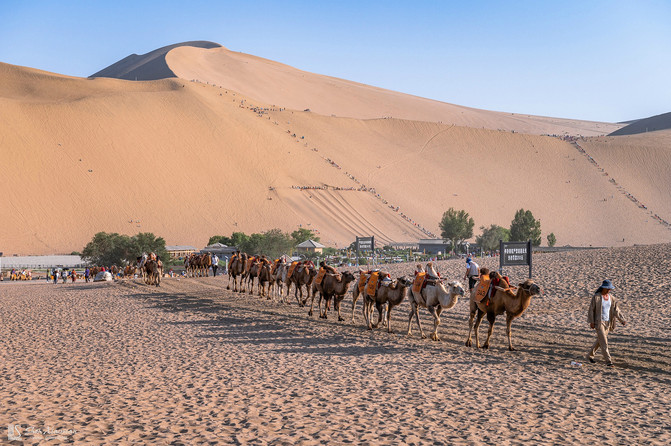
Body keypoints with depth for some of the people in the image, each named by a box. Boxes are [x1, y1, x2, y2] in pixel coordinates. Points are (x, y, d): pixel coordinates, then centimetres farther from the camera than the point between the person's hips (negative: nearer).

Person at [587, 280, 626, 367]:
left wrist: (622, 320, -10)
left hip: (607, 322, 6)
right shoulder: (596, 297, -13)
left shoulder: (611, 297, 3)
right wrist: (591, 322, -12)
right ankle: (608, 361, -11)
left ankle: (591, 355, 36)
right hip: (599, 322, -6)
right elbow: (591, 309, -9)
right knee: (603, 342, -11)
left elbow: (616, 310, 1)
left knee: (600, 340, 16)